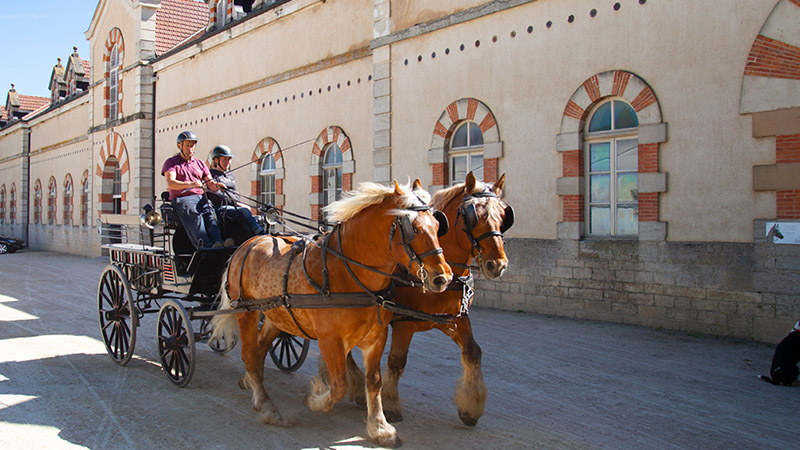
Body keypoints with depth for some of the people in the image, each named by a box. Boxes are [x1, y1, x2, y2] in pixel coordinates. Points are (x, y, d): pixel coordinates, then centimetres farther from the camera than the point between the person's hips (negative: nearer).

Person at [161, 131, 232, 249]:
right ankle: (205, 246, -54)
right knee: (194, 215, -35)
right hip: (181, 198, -3)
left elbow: (210, 184, 18)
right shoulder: (171, 163, 12)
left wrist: (216, 185, -8)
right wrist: (190, 184, -25)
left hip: (200, 197, 3)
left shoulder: (200, 163, 27)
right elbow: (170, 184, -7)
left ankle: (218, 242, -53)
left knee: (209, 213, -31)